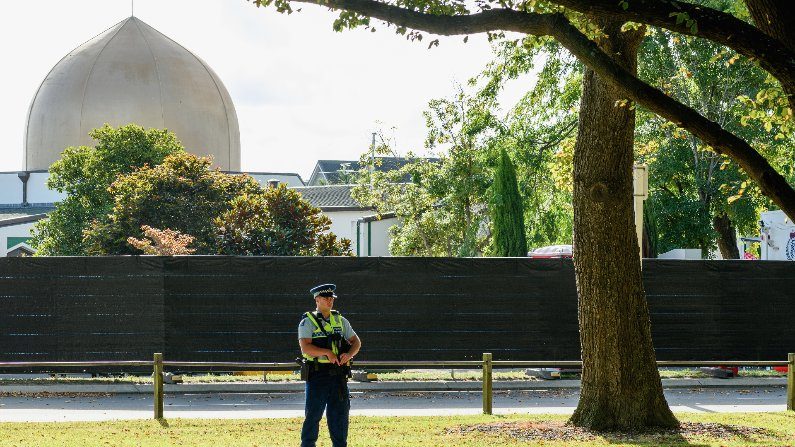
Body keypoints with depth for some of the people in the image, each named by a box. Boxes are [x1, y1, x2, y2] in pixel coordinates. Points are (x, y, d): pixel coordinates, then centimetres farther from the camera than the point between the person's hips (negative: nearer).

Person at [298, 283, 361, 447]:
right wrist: (327, 352, -24)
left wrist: (349, 354, -7)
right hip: (317, 376, -4)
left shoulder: (340, 321, 13)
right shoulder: (307, 322, -2)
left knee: (340, 414, 7)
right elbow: (305, 347, -14)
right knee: (313, 415, 0)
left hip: (338, 375, 4)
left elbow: (356, 342, 14)